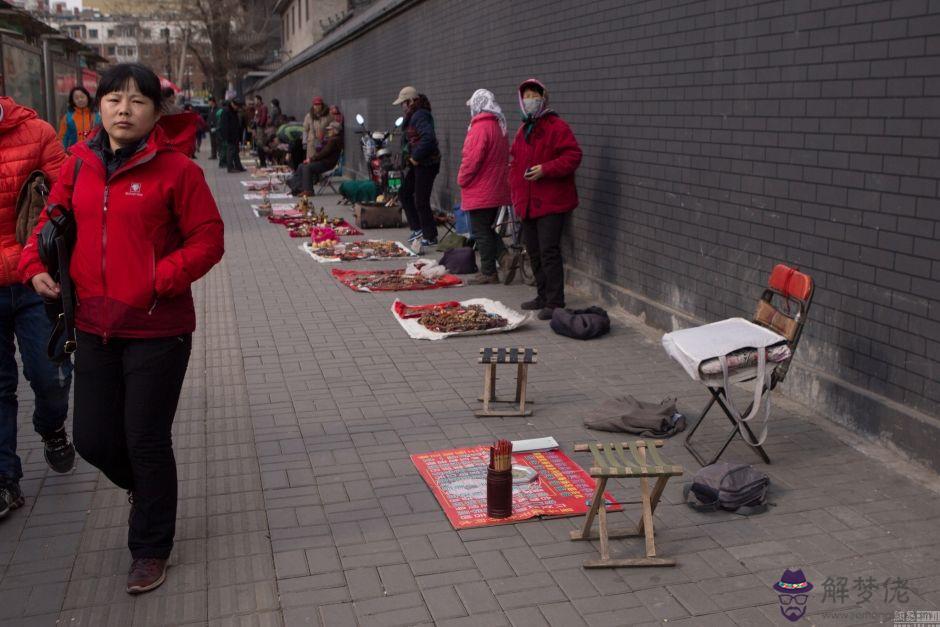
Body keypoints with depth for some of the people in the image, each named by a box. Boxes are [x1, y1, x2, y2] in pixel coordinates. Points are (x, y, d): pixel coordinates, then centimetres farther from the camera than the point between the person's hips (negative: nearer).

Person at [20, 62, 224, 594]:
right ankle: (148, 491, 47)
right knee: (94, 440, 13)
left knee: (146, 442, 4)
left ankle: (151, 550, 26)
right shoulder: (80, 165, 6)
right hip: (94, 327, 5)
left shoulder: (176, 169, -9)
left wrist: (160, 280, -19)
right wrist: (35, 265, 0)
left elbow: (208, 239, -9)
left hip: (157, 330, -5)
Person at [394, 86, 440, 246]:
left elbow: (428, 137, -31)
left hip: (426, 164, -11)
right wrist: (408, 158, 9)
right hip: (417, 164, 11)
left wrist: (416, 157, -23)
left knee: (421, 201, -6)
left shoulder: (420, 116, -18)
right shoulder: (412, 116, 14)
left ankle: (430, 237, 4)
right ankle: (417, 228, 24)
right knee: (404, 193, 17)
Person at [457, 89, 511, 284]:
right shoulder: (499, 126, 12)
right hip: (496, 190, 9)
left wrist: (462, 179, -6)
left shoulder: (480, 127, -17)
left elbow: (472, 159, -20)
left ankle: (488, 272, 0)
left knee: (481, 232, -3)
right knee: (490, 230, 16)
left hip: (480, 192, -9)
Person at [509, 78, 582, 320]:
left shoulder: (557, 127, -9)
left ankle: (555, 302, -5)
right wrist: (517, 197, 15)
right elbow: (514, 164, 22)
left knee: (548, 252, -10)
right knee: (534, 252, 14)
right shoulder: (523, 130, 16)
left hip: (551, 203, -8)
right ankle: (543, 296, 26)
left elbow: (573, 156, -16)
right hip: (528, 204, 8)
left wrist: (545, 169, -24)